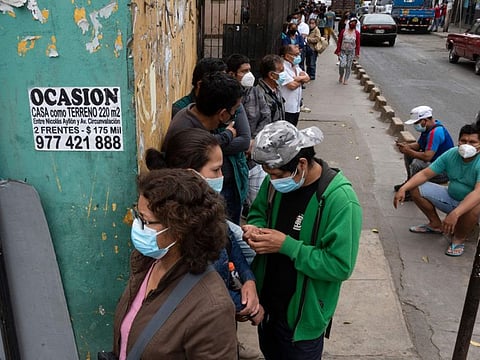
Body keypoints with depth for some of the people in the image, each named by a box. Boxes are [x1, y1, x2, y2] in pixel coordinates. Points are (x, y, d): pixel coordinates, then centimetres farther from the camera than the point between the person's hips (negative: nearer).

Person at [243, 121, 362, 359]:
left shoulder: (341, 201, -27)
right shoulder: (275, 181, -8)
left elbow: (341, 266, -27)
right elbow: (258, 211, 10)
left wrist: (286, 245, -30)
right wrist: (255, 228, -14)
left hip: (302, 317, -6)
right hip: (266, 303, 6)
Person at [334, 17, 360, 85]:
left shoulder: (357, 33, 0)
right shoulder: (343, 31, -1)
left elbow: (358, 44, 2)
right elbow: (339, 41, 1)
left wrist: (357, 53, -1)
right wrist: (338, 51, -4)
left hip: (351, 52, 1)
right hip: (343, 51, -1)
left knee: (348, 66, 4)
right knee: (342, 65, -15)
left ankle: (346, 79, 19)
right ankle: (341, 76, 14)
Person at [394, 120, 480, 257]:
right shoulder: (451, 154, -11)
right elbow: (425, 174, -10)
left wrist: (455, 214, -54)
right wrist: (403, 188, -24)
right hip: (451, 197, 5)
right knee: (415, 188, -8)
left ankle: (459, 238, -9)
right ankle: (436, 224, 12)